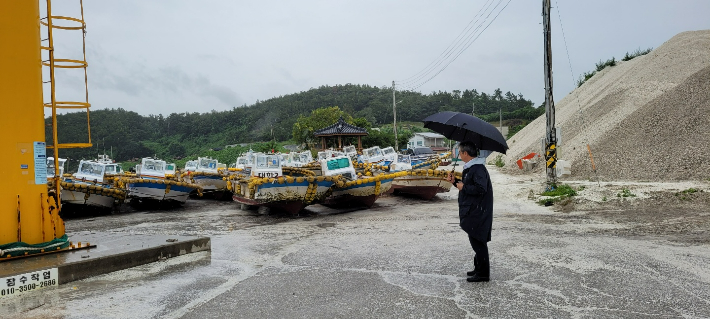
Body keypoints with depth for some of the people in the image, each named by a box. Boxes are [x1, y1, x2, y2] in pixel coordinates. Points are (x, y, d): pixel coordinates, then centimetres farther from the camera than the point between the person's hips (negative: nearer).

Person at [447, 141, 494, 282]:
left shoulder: (478, 169, -19)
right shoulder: (469, 168, 13)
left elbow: (480, 189, -29)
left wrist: (463, 187, -18)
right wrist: (455, 181, 8)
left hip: (478, 212, -11)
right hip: (472, 211, 11)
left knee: (477, 241, -4)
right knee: (476, 241, 18)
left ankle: (483, 273, 4)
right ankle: (479, 268, 29)